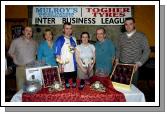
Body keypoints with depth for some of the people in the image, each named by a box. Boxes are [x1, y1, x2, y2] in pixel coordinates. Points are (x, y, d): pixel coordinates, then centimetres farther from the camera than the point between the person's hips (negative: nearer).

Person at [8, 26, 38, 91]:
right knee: (20, 87, 1)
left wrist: (33, 60, 8)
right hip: (21, 68, -2)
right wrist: (16, 60, -1)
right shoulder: (16, 41, 0)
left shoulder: (34, 43, 10)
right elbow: (10, 53, 7)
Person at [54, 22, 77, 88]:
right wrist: (60, 65, -12)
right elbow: (57, 54, -8)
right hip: (65, 68, -4)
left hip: (74, 67, 5)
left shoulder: (73, 39, 9)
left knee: (74, 80, 16)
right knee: (66, 81, 8)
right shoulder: (60, 40, -7)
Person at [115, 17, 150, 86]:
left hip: (134, 66, -3)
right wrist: (117, 59, 5)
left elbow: (146, 51, -3)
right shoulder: (122, 36, 8)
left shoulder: (141, 36, -3)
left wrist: (139, 63, -11)